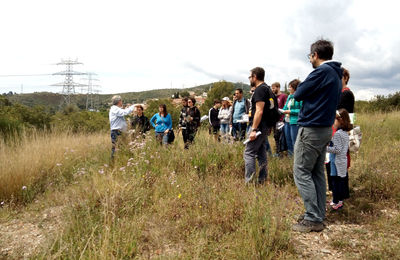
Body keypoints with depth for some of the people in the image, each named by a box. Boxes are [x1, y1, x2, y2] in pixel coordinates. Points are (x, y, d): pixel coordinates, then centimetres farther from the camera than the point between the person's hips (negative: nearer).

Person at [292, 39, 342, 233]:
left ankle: (313, 220, -1)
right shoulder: (336, 74, 15)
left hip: (311, 129, -10)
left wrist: (301, 89, 7)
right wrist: (309, 92, 7)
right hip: (325, 128, 10)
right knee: (317, 173, 13)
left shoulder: (322, 71, -15)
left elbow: (298, 94, -12)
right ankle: (318, 216, 19)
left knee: (302, 172, -4)